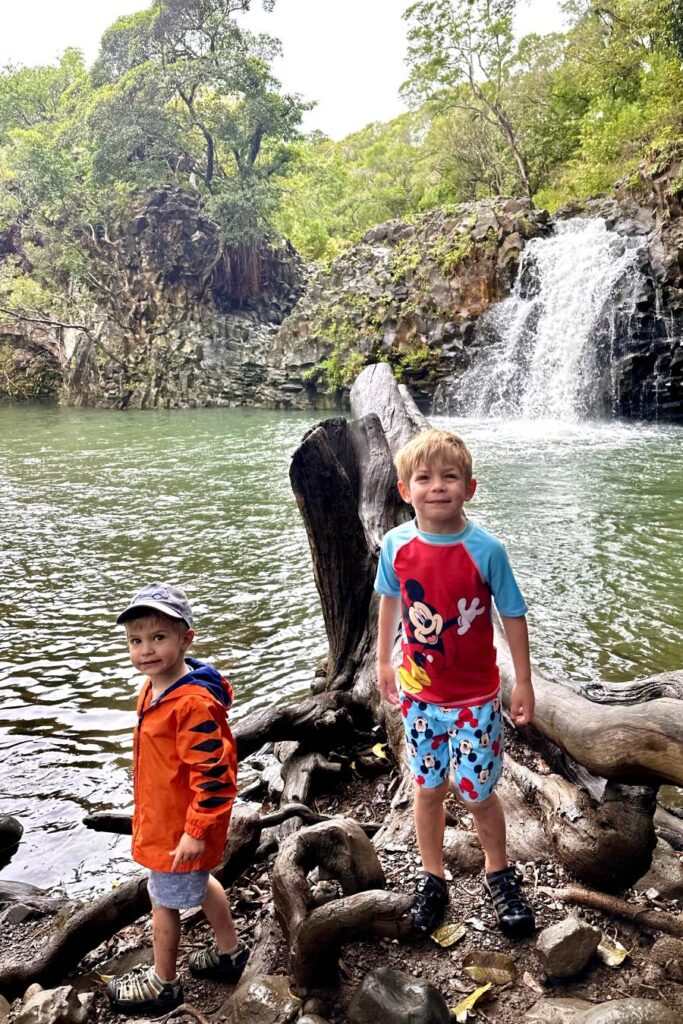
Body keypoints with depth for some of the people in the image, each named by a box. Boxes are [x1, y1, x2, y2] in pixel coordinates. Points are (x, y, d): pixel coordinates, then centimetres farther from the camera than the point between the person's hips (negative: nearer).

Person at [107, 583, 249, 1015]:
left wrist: (196, 831, -25)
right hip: (162, 815, 9)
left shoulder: (193, 703, -32)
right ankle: (230, 951, 46)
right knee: (199, 883, 26)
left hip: (180, 827, -9)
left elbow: (212, 773, -30)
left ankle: (163, 982, 35)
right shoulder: (154, 688, -1)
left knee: (165, 899, 11)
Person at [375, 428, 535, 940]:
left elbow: (514, 615, -9)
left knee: (478, 793, 10)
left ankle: (498, 871, 39)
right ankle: (433, 878, 38)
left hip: (475, 697, -2)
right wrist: (384, 661, 13)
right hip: (419, 692, 2)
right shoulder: (396, 545, -12)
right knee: (428, 788, 16)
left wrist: (524, 682, -3)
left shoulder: (486, 549, -20)